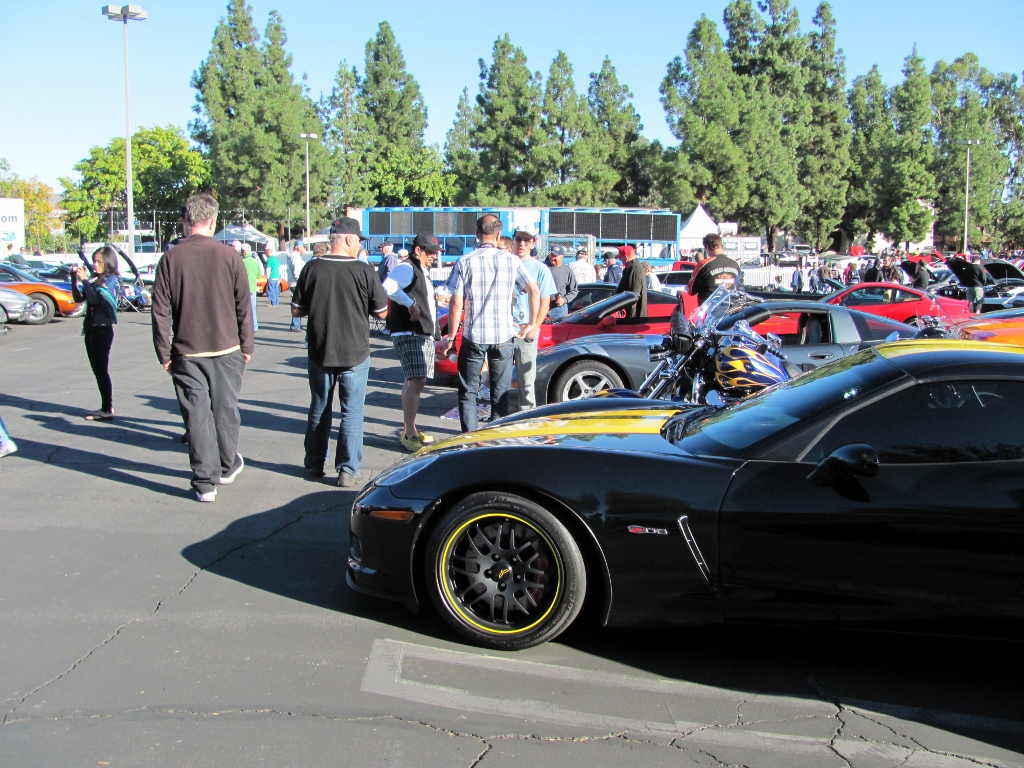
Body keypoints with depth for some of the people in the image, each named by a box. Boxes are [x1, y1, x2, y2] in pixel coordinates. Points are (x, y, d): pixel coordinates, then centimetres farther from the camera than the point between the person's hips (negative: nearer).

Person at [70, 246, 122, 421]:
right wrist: (74, 279, 2)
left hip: (102, 329, -8)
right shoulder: (96, 280, 15)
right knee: (97, 371, 11)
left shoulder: (112, 280, -8)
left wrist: (84, 280, -17)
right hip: (90, 328, 8)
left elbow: (95, 299, -21)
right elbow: (78, 298, 12)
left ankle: (107, 410, -4)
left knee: (101, 370, -7)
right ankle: (106, 407, 17)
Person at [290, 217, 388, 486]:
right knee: (352, 411, 7)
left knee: (319, 409, 17)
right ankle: (347, 470, 6)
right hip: (355, 353, -2)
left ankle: (315, 463, 26)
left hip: (320, 353, 2)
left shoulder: (312, 268, -7)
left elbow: (297, 310, -1)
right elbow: (382, 312, -5)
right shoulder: (364, 271, -12)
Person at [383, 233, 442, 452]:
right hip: (408, 335, -10)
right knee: (416, 381, -17)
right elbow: (388, 286, -29)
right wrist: (411, 304, -26)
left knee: (414, 381, 14)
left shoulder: (423, 272, 22)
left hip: (424, 334, 10)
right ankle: (409, 434, -16)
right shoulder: (406, 268, -10)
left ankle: (408, 429, 23)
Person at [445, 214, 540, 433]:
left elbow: (457, 304, -7)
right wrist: (533, 324, 6)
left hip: (473, 337, -1)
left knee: (468, 392, 9)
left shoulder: (465, 262, -5)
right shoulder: (511, 260, -1)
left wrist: (451, 336, 2)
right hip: (503, 336, 1)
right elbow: (534, 291, -5)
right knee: (500, 393, 12)